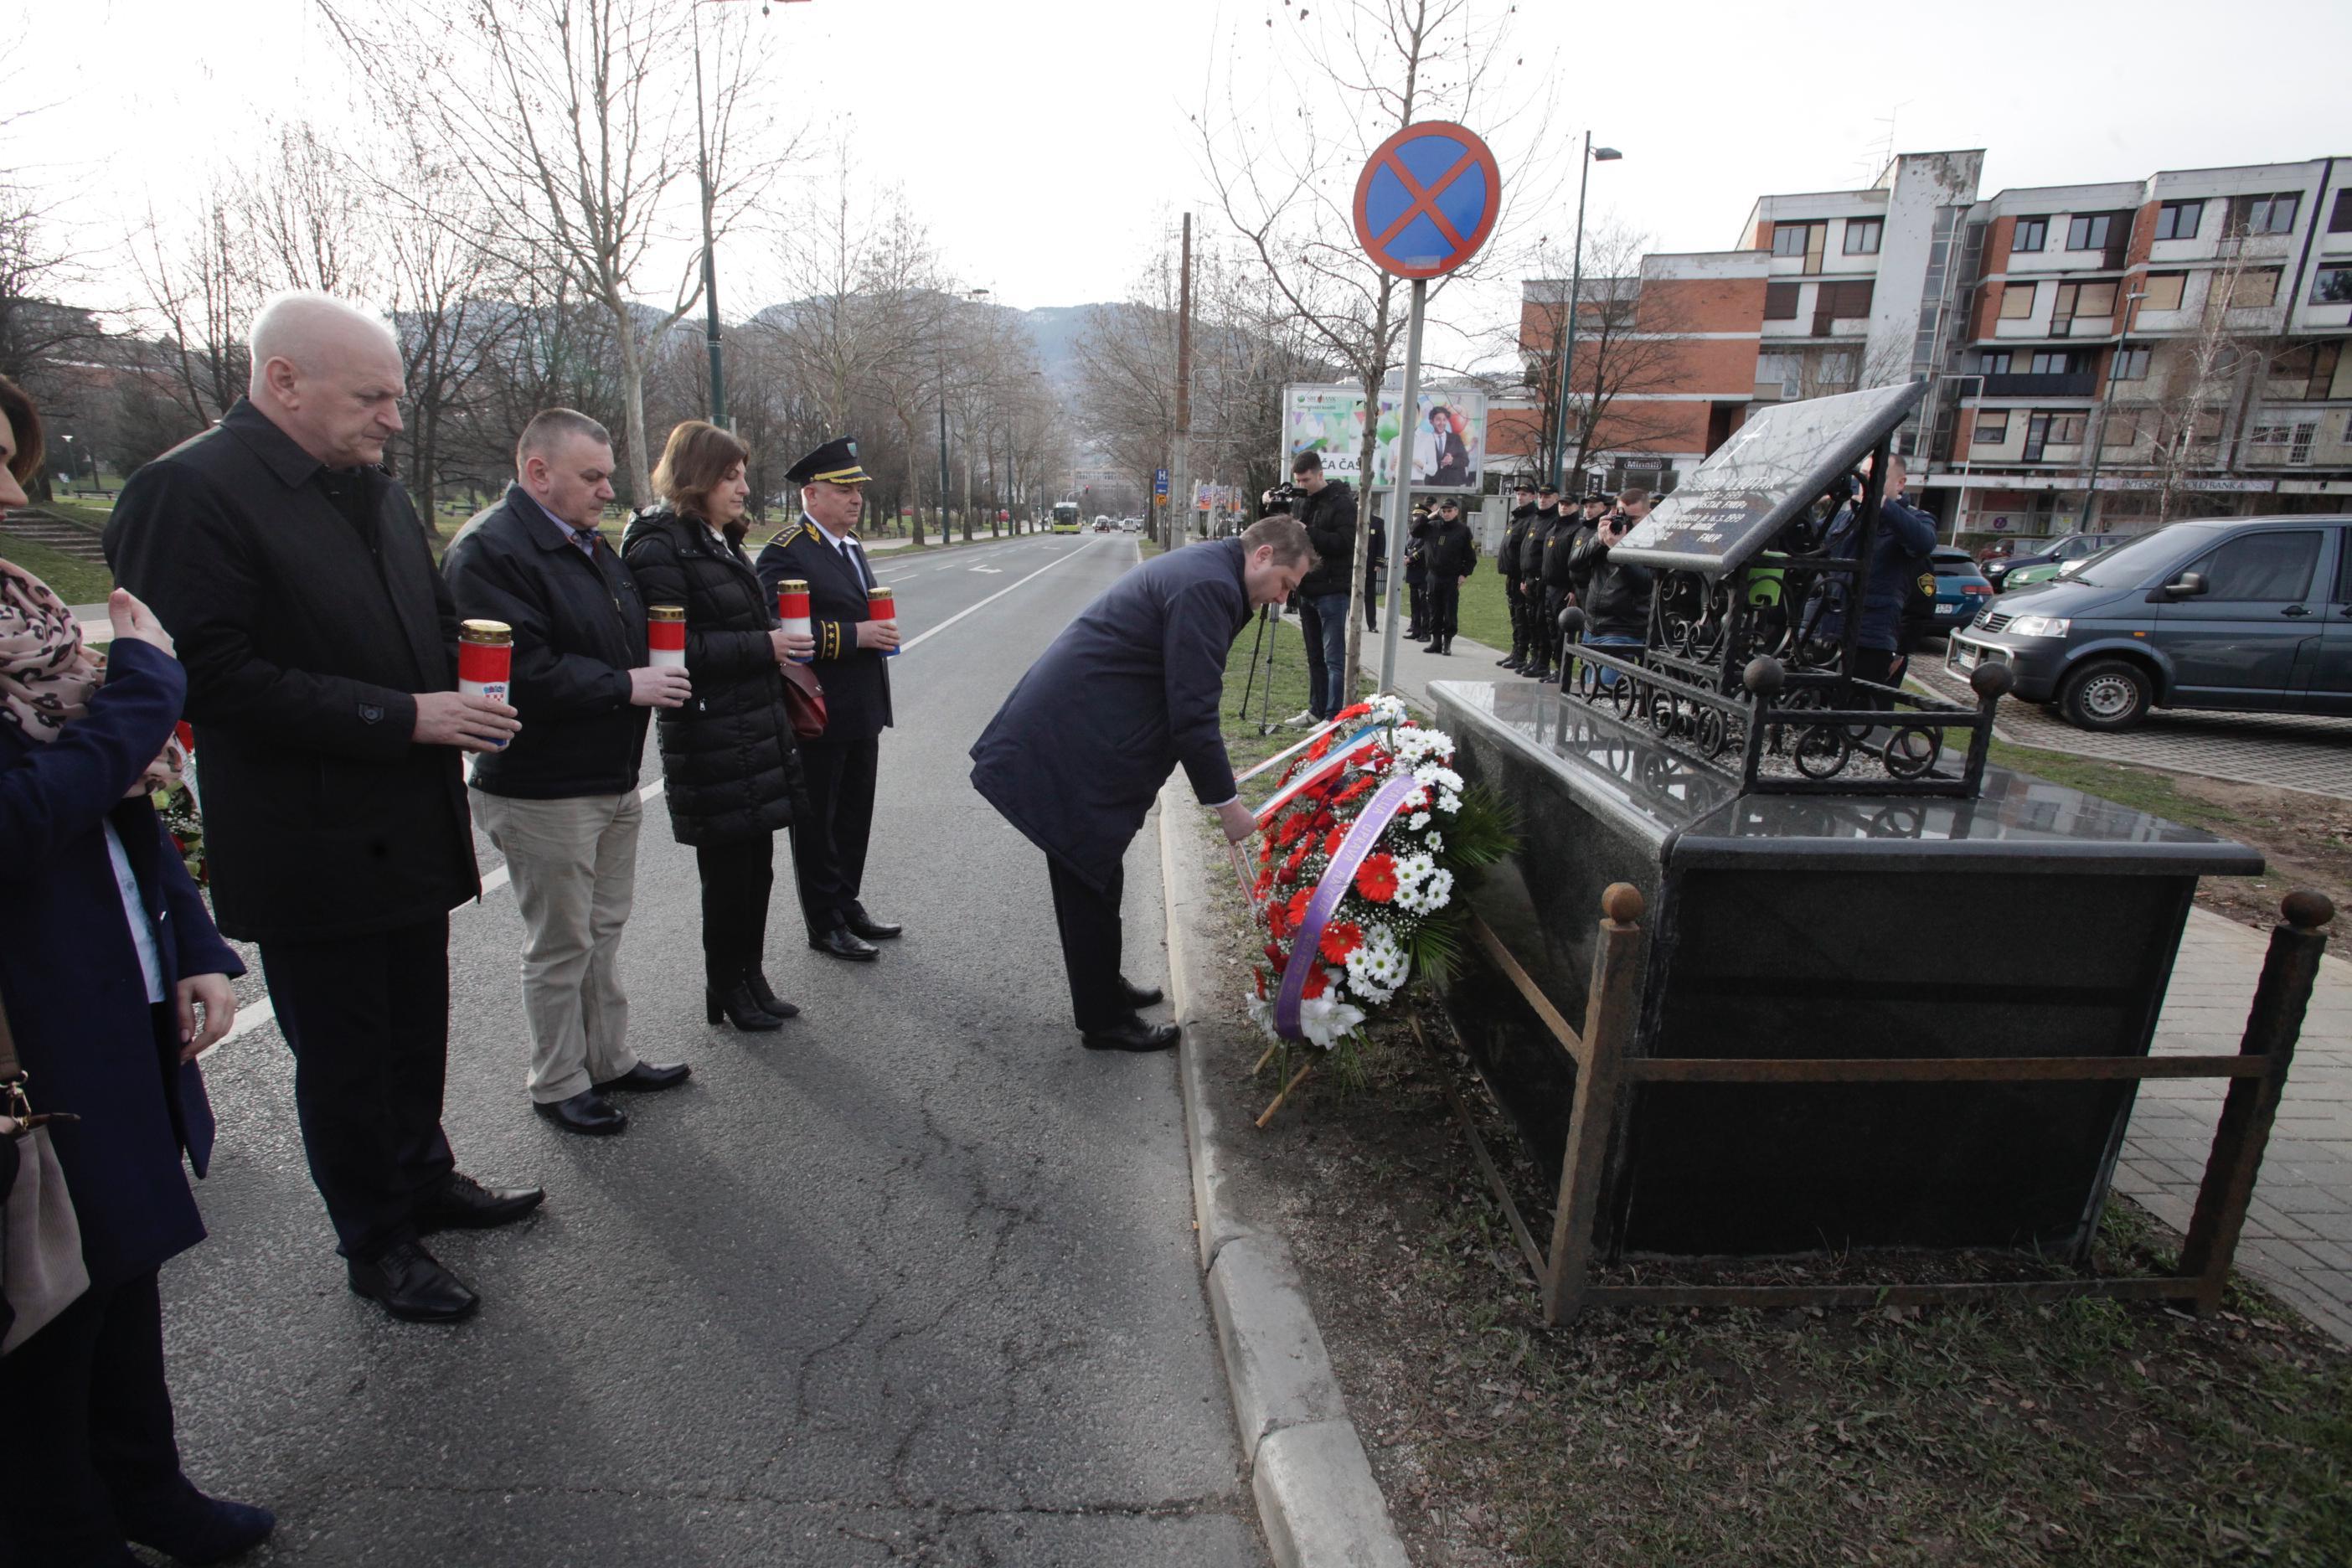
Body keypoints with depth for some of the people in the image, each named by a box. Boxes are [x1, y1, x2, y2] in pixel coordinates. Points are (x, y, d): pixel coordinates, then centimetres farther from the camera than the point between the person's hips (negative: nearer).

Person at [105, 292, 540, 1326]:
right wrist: (404, 717, -23)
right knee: (340, 1056, 10)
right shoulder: (190, 491, -15)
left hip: (411, 834, 7)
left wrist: (459, 689, 2)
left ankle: (424, 1180, 41)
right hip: (314, 849, -7)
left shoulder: (374, 488, 10)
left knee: (415, 1032, 21)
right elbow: (213, 677, -21)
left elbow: (429, 622, 21)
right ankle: (375, 1241, 28)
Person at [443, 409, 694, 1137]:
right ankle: (558, 1085, 21)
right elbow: (522, 671, -27)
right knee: (560, 946, 4)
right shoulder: (489, 549, -17)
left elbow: (623, 636, 26)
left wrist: (655, 675, 7)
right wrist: (625, 686, -20)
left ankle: (609, 1059, 33)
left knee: (603, 931, 18)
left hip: (612, 778, 9)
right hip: (544, 794, -9)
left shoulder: (590, 545, 13)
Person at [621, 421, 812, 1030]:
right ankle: (726, 989, 20)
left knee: (756, 865, 13)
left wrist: (782, 645, 5)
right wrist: (763, 646, -19)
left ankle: (750, 978, 27)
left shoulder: (723, 543, 16)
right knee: (727, 871, 3)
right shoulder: (659, 546, -11)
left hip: (759, 728, 8)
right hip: (709, 736, -8)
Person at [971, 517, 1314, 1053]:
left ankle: (1102, 986, 38)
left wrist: (1217, 784, 22)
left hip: (1063, 733, 10)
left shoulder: (1197, 568, 15)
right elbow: (1192, 712, -21)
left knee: (1091, 878, 22)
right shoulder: (1209, 585, -18)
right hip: (1069, 752, -10)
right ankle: (1104, 1021, 19)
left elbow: (1185, 701, 22)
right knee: (1092, 885, 3)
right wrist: (1226, 803, -12)